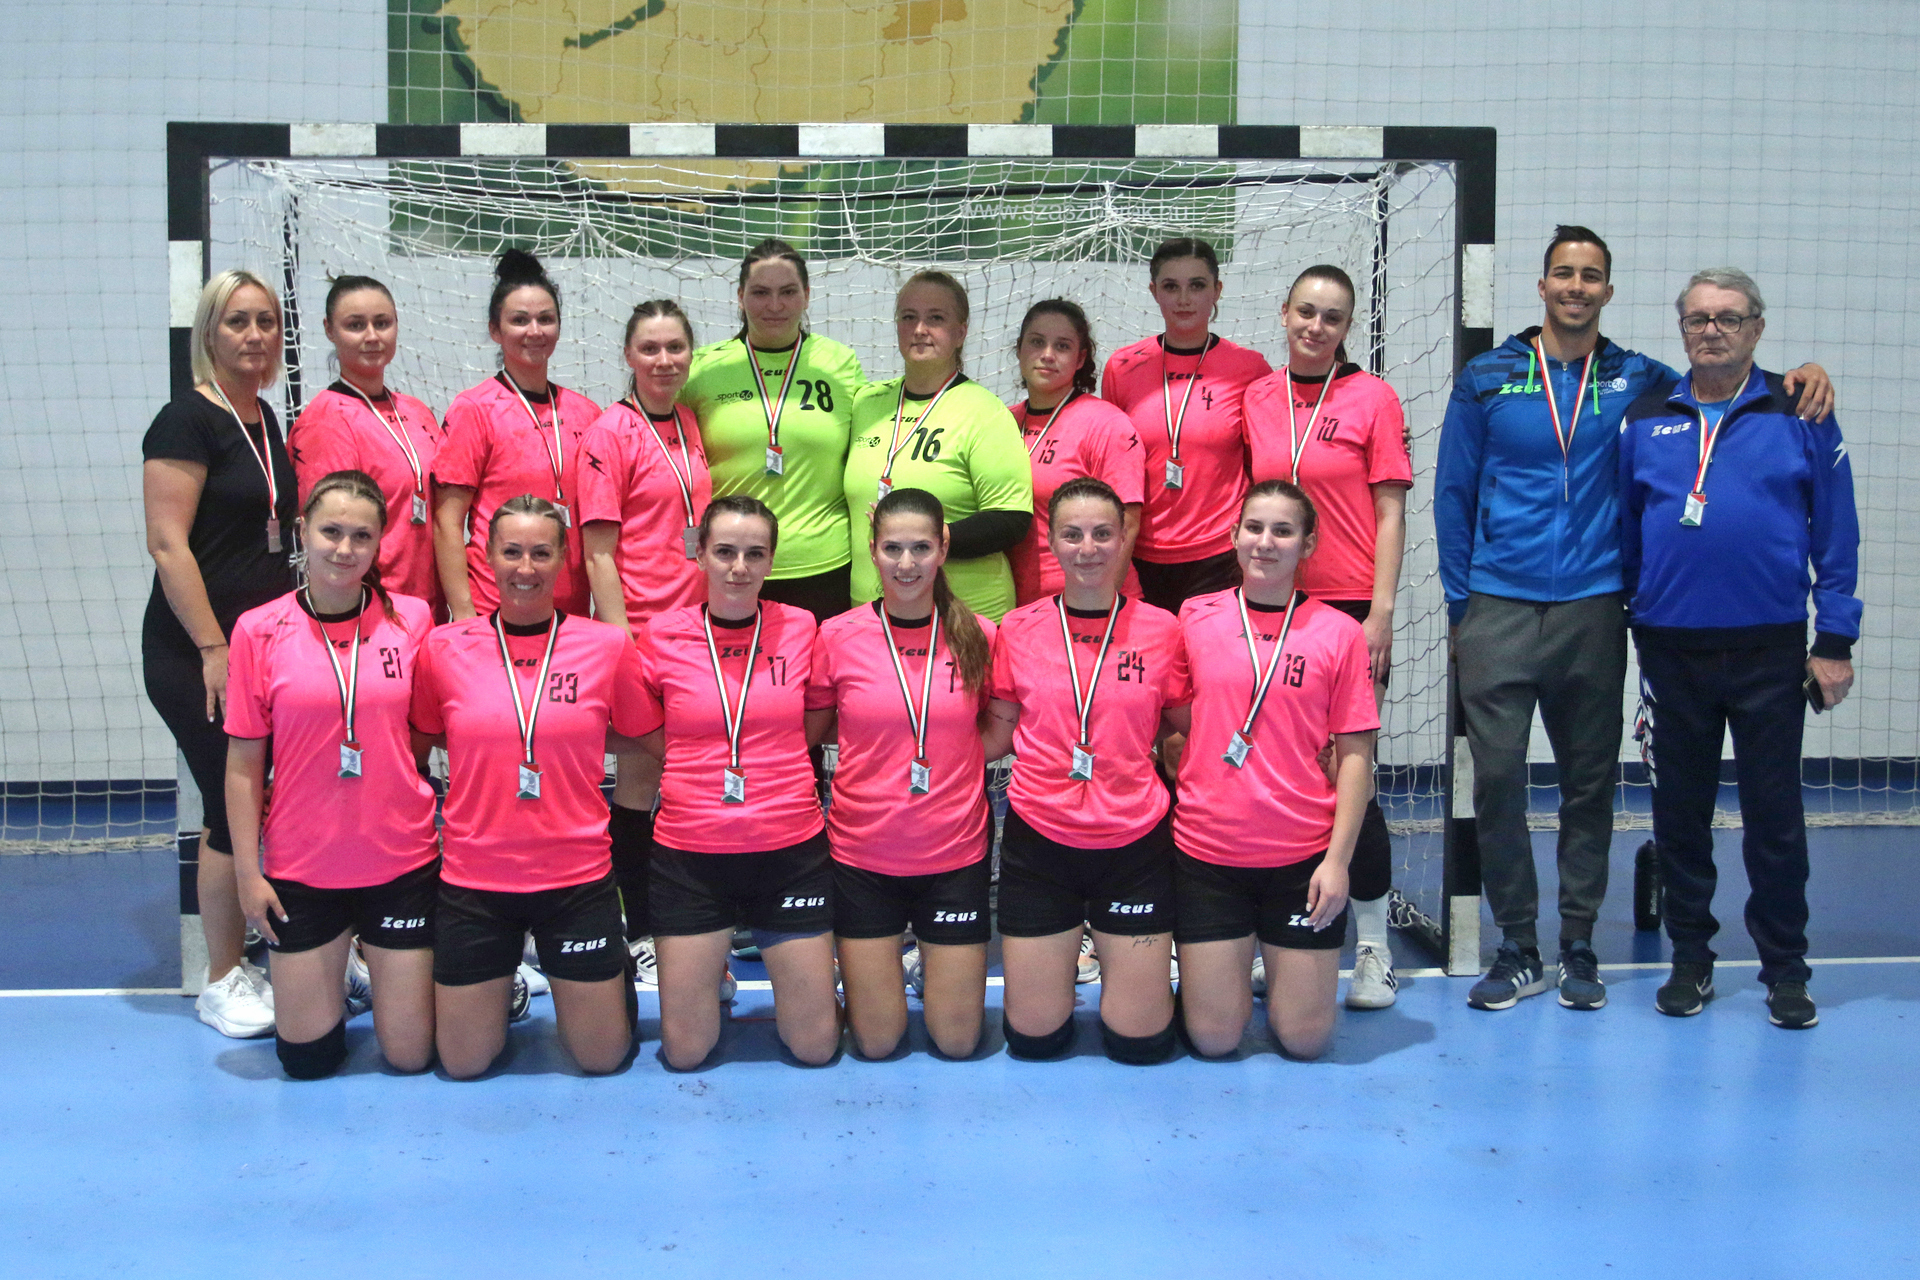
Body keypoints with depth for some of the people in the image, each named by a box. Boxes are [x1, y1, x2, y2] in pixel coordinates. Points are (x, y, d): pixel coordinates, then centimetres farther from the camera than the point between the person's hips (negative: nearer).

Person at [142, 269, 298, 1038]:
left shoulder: (263, 420, 13)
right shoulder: (187, 421, -11)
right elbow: (168, 544, -17)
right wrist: (213, 649, -19)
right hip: (196, 654, -7)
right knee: (232, 811, -3)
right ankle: (223, 984, 10)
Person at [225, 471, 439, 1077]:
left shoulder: (411, 619, -3)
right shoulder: (260, 630, -5)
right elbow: (244, 764, -1)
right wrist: (247, 872, -3)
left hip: (401, 861, 1)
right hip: (301, 867, 0)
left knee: (410, 1055, 6)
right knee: (306, 1058, 7)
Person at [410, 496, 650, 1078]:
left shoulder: (607, 646, -4)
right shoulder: (443, 647, -3)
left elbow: (644, 745, 9)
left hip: (577, 877, 0)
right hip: (474, 878, 1)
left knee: (603, 1058, 7)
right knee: (462, 1063, 8)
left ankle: (614, 974, 38)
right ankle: (503, 983, 38)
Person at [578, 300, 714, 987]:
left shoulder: (690, 426, 10)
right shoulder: (611, 434, -8)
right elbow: (599, 554, -10)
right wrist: (621, 639, -15)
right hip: (639, 628, -6)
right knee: (642, 773, 2)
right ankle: (638, 933, 12)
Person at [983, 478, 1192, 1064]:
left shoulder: (1161, 629, -1)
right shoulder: (1018, 629, 0)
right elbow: (995, 736, 4)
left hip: (1134, 845, 0)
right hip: (1039, 842, 0)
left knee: (1139, 1040, 2)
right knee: (1034, 1037, 4)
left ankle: (1122, 956, 33)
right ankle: (1062, 954, 35)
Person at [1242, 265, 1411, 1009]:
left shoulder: (1372, 398, -1)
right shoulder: (1255, 399, 8)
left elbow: (1390, 513, -2)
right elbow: (1246, 504, 13)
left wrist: (1381, 611, -9)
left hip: (1350, 607, -3)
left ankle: (1373, 946, 10)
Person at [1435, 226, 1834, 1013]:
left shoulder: (1637, 381, 7)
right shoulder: (1486, 379, 5)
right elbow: (1453, 496, 8)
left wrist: (1801, 374, -3)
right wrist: (1459, 603, 4)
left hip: (1592, 611, 1)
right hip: (1498, 610, -1)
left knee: (1589, 782, 6)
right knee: (1497, 776, -5)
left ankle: (1578, 948, 18)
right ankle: (1517, 950, 8)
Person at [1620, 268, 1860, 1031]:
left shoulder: (1800, 416, 1)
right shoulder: (1644, 421, 6)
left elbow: (1836, 534, 2)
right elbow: (1625, 531, 10)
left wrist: (1835, 640, -2)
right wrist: (1625, 622, 6)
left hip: (1769, 650, -2)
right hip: (1672, 647, 2)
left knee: (1774, 815, 3)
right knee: (1680, 812, 10)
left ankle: (1785, 969, 16)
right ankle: (1690, 960, 22)